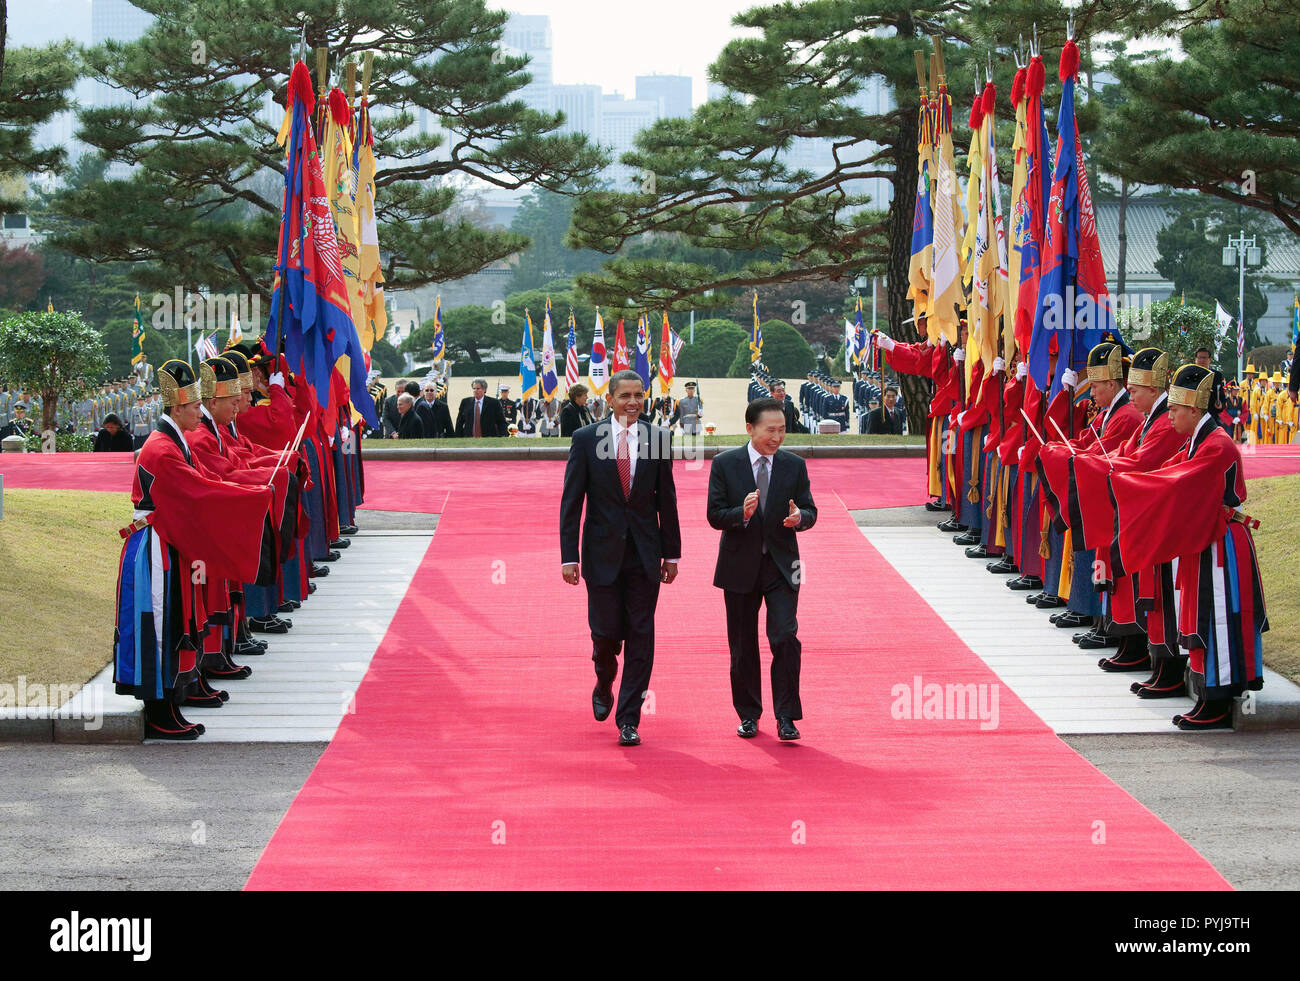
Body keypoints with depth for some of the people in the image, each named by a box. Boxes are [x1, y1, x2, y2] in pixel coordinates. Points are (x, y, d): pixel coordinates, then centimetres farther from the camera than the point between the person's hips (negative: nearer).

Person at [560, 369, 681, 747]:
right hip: (603, 554, -1)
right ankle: (604, 687, 34)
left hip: (644, 556, 1)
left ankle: (628, 720, 7)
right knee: (605, 631, 2)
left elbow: (666, 499, 7)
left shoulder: (658, 438, 2)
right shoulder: (586, 439, -2)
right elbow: (571, 502, -2)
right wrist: (569, 556, -7)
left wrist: (672, 553, 7)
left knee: (640, 637, 0)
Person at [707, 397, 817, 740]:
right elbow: (715, 515, -5)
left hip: (781, 566, 0)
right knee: (742, 646, 8)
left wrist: (799, 517, -20)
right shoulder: (725, 464, -2)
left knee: (785, 638, -12)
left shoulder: (795, 465, 3)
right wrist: (742, 513, -25)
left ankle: (786, 717, -5)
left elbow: (810, 511, 4)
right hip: (740, 567, 0)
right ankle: (748, 715, 23)